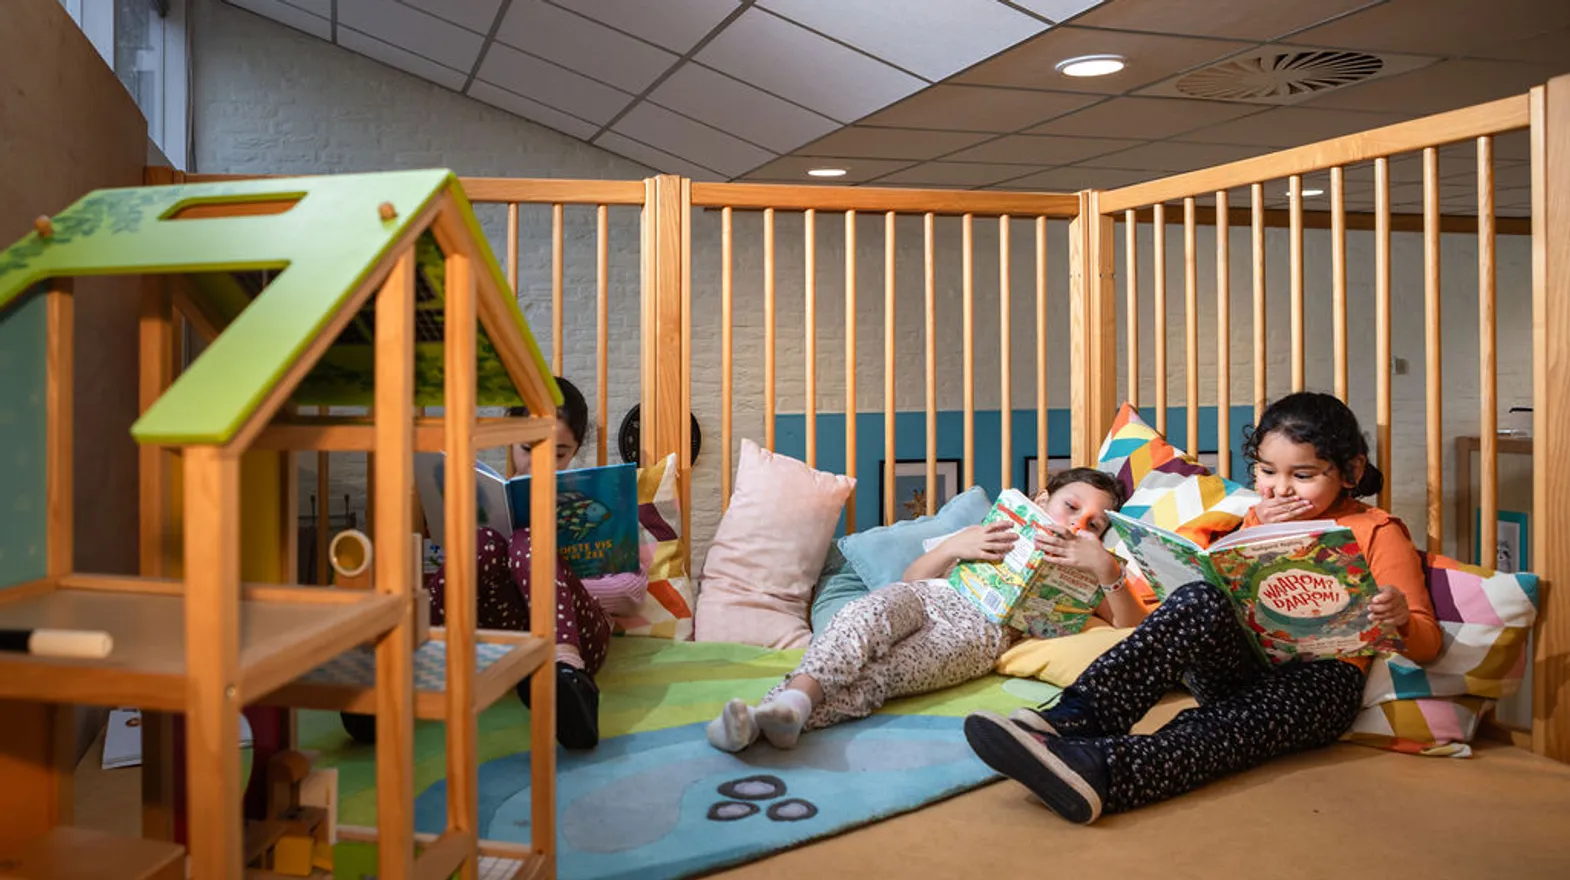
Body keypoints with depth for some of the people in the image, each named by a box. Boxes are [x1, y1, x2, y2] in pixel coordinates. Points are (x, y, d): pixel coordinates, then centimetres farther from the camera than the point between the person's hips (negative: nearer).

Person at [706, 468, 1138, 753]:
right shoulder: (992, 532, 35)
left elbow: (1131, 628, 11)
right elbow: (912, 577, 22)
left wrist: (1105, 567, -3)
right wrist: (952, 548, 2)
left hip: (983, 627, -2)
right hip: (928, 596, 2)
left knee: (876, 675, -33)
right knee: (868, 613, -36)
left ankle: (780, 713, -56)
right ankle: (792, 699, -57)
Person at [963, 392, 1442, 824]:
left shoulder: (1378, 532, 9)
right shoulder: (1261, 518, 23)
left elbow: (1425, 643, 4)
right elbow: (1227, 596, 17)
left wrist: (1399, 620, -21)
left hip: (1321, 673, -3)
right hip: (1244, 658, 4)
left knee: (1233, 726, -37)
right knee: (1200, 601, -32)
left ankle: (1101, 771, -66)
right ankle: (1076, 716, -50)